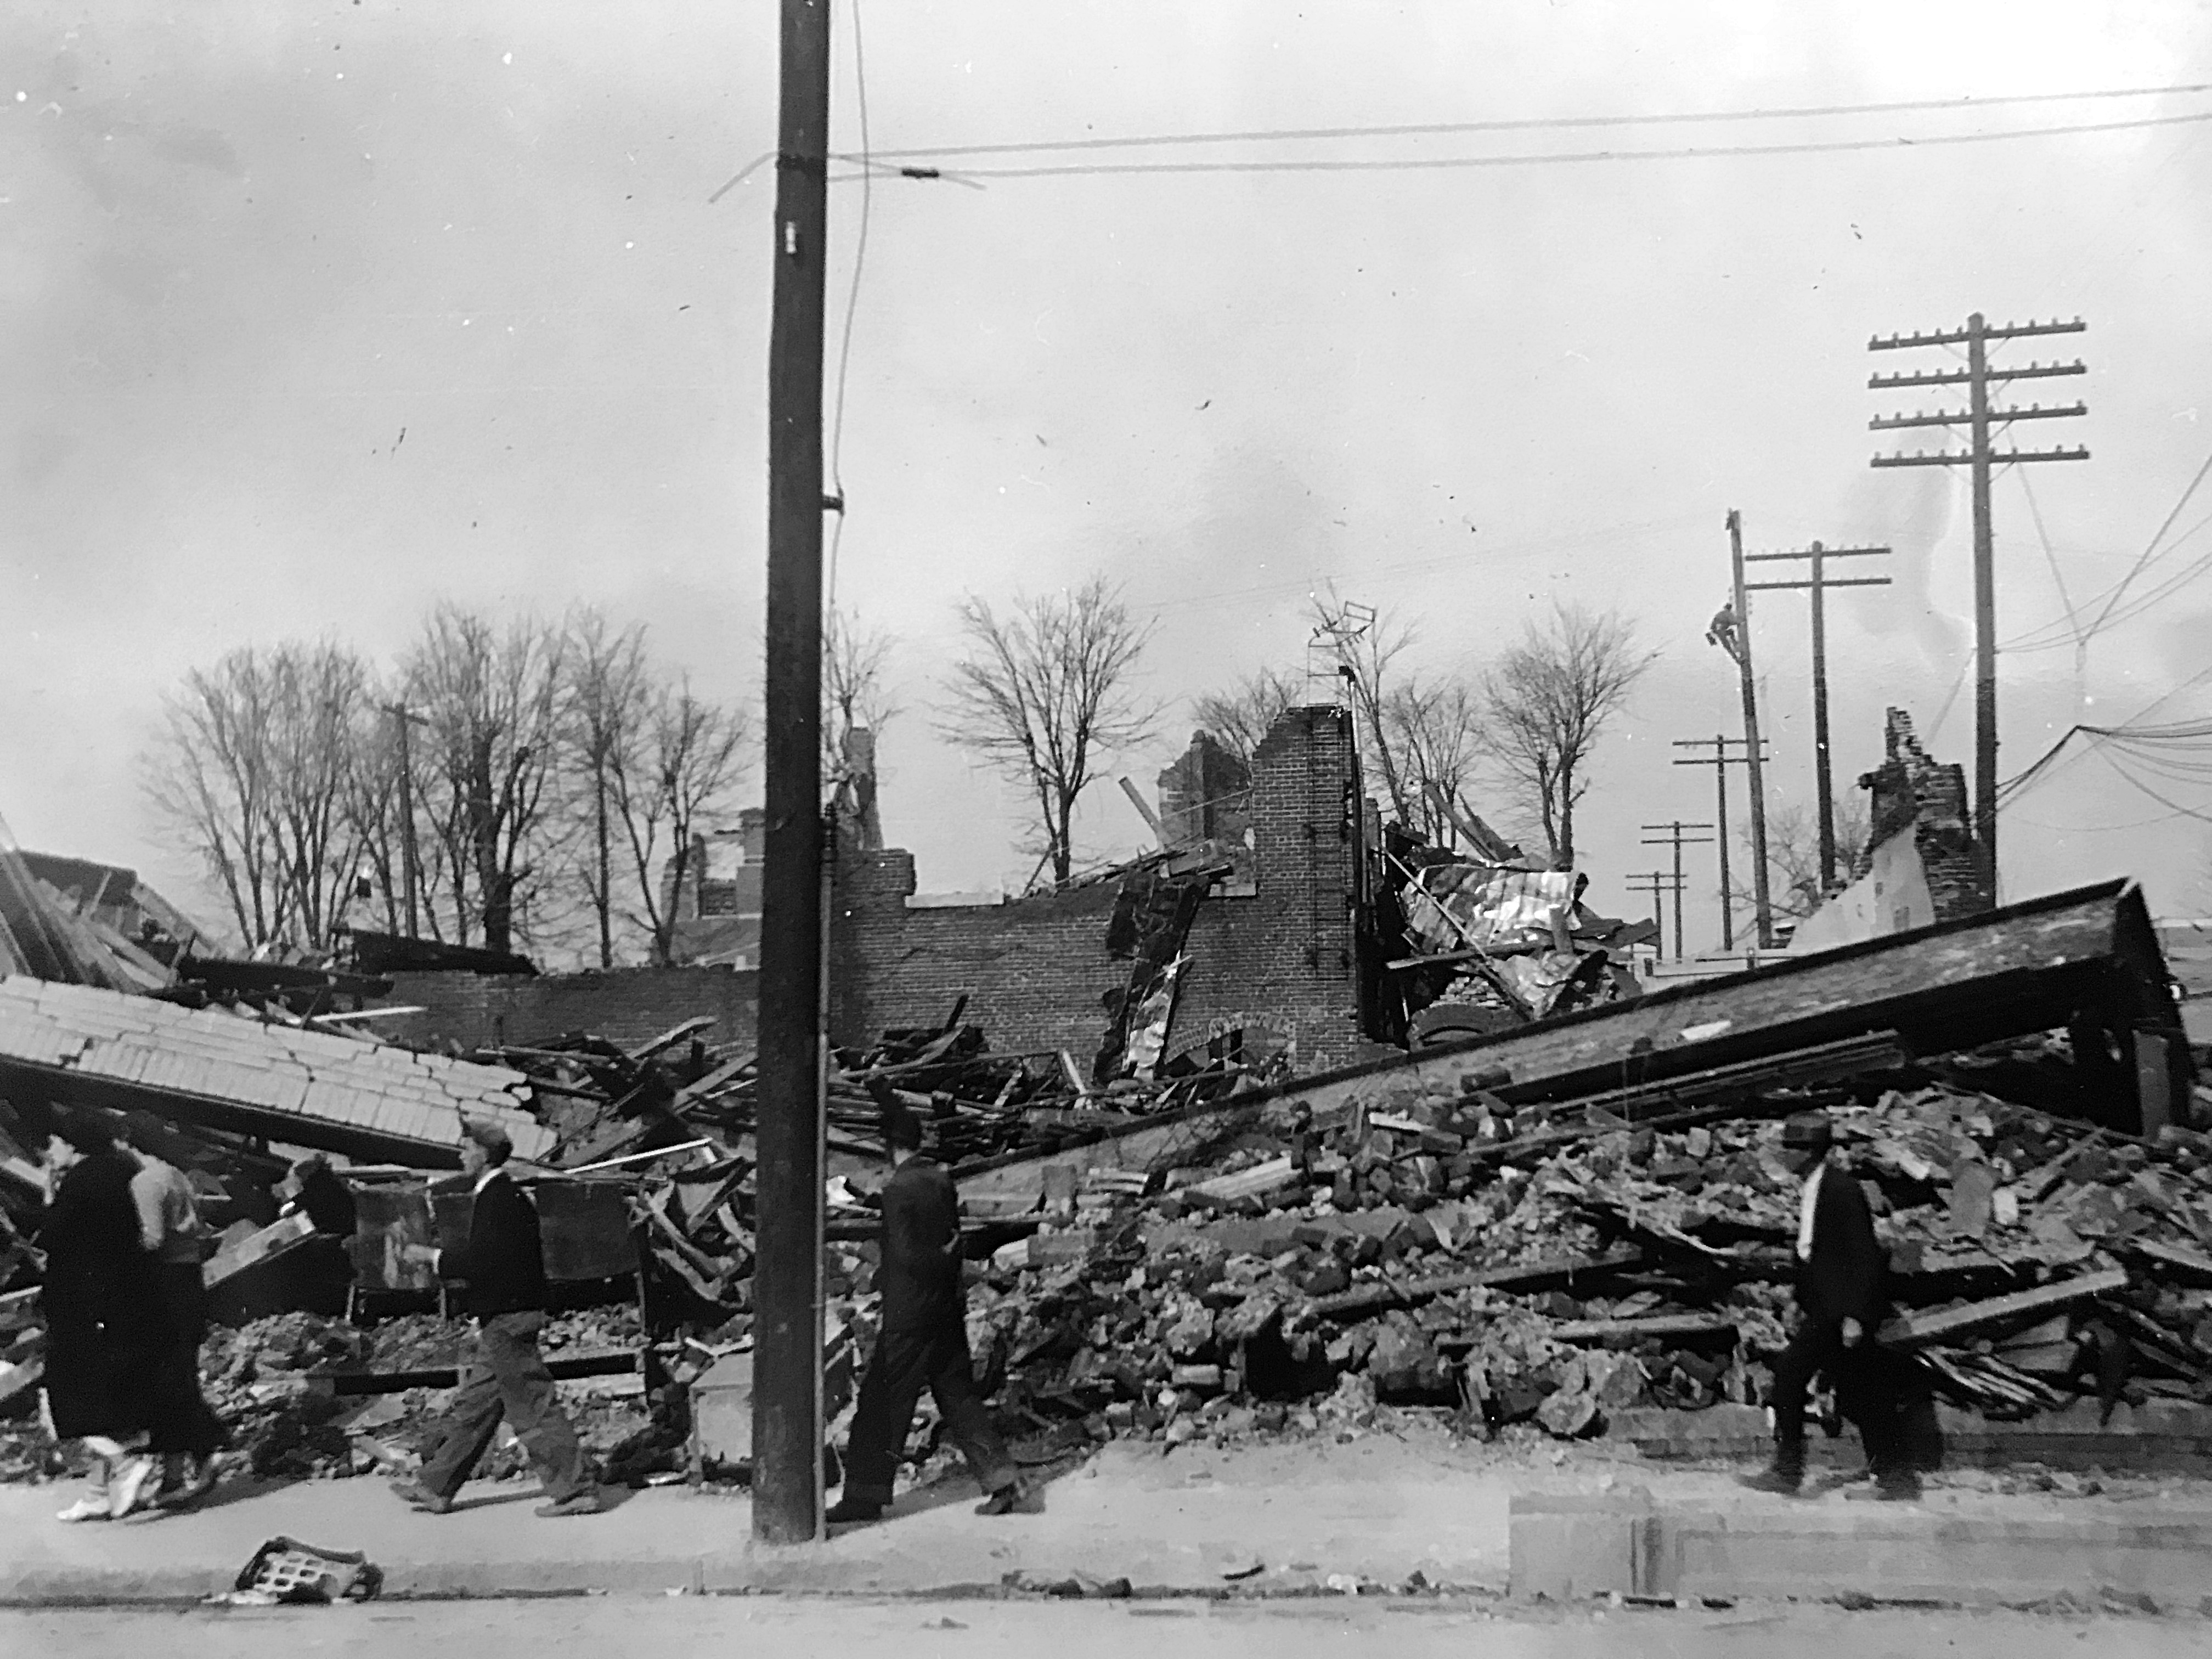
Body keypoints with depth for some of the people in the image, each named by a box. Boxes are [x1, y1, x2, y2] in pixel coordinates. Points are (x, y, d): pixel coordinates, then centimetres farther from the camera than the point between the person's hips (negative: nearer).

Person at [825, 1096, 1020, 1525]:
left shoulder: (898, 1189, -17)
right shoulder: (942, 1179, 5)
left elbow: (908, 1255, -18)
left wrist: (944, 1260, -5)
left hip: (909, 1315, -7)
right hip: (948, 1309, 7)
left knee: (881, 1406, 3)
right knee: (958, 1396, 13)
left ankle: (865, 1497, 11)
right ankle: (1000, 1480, 10)